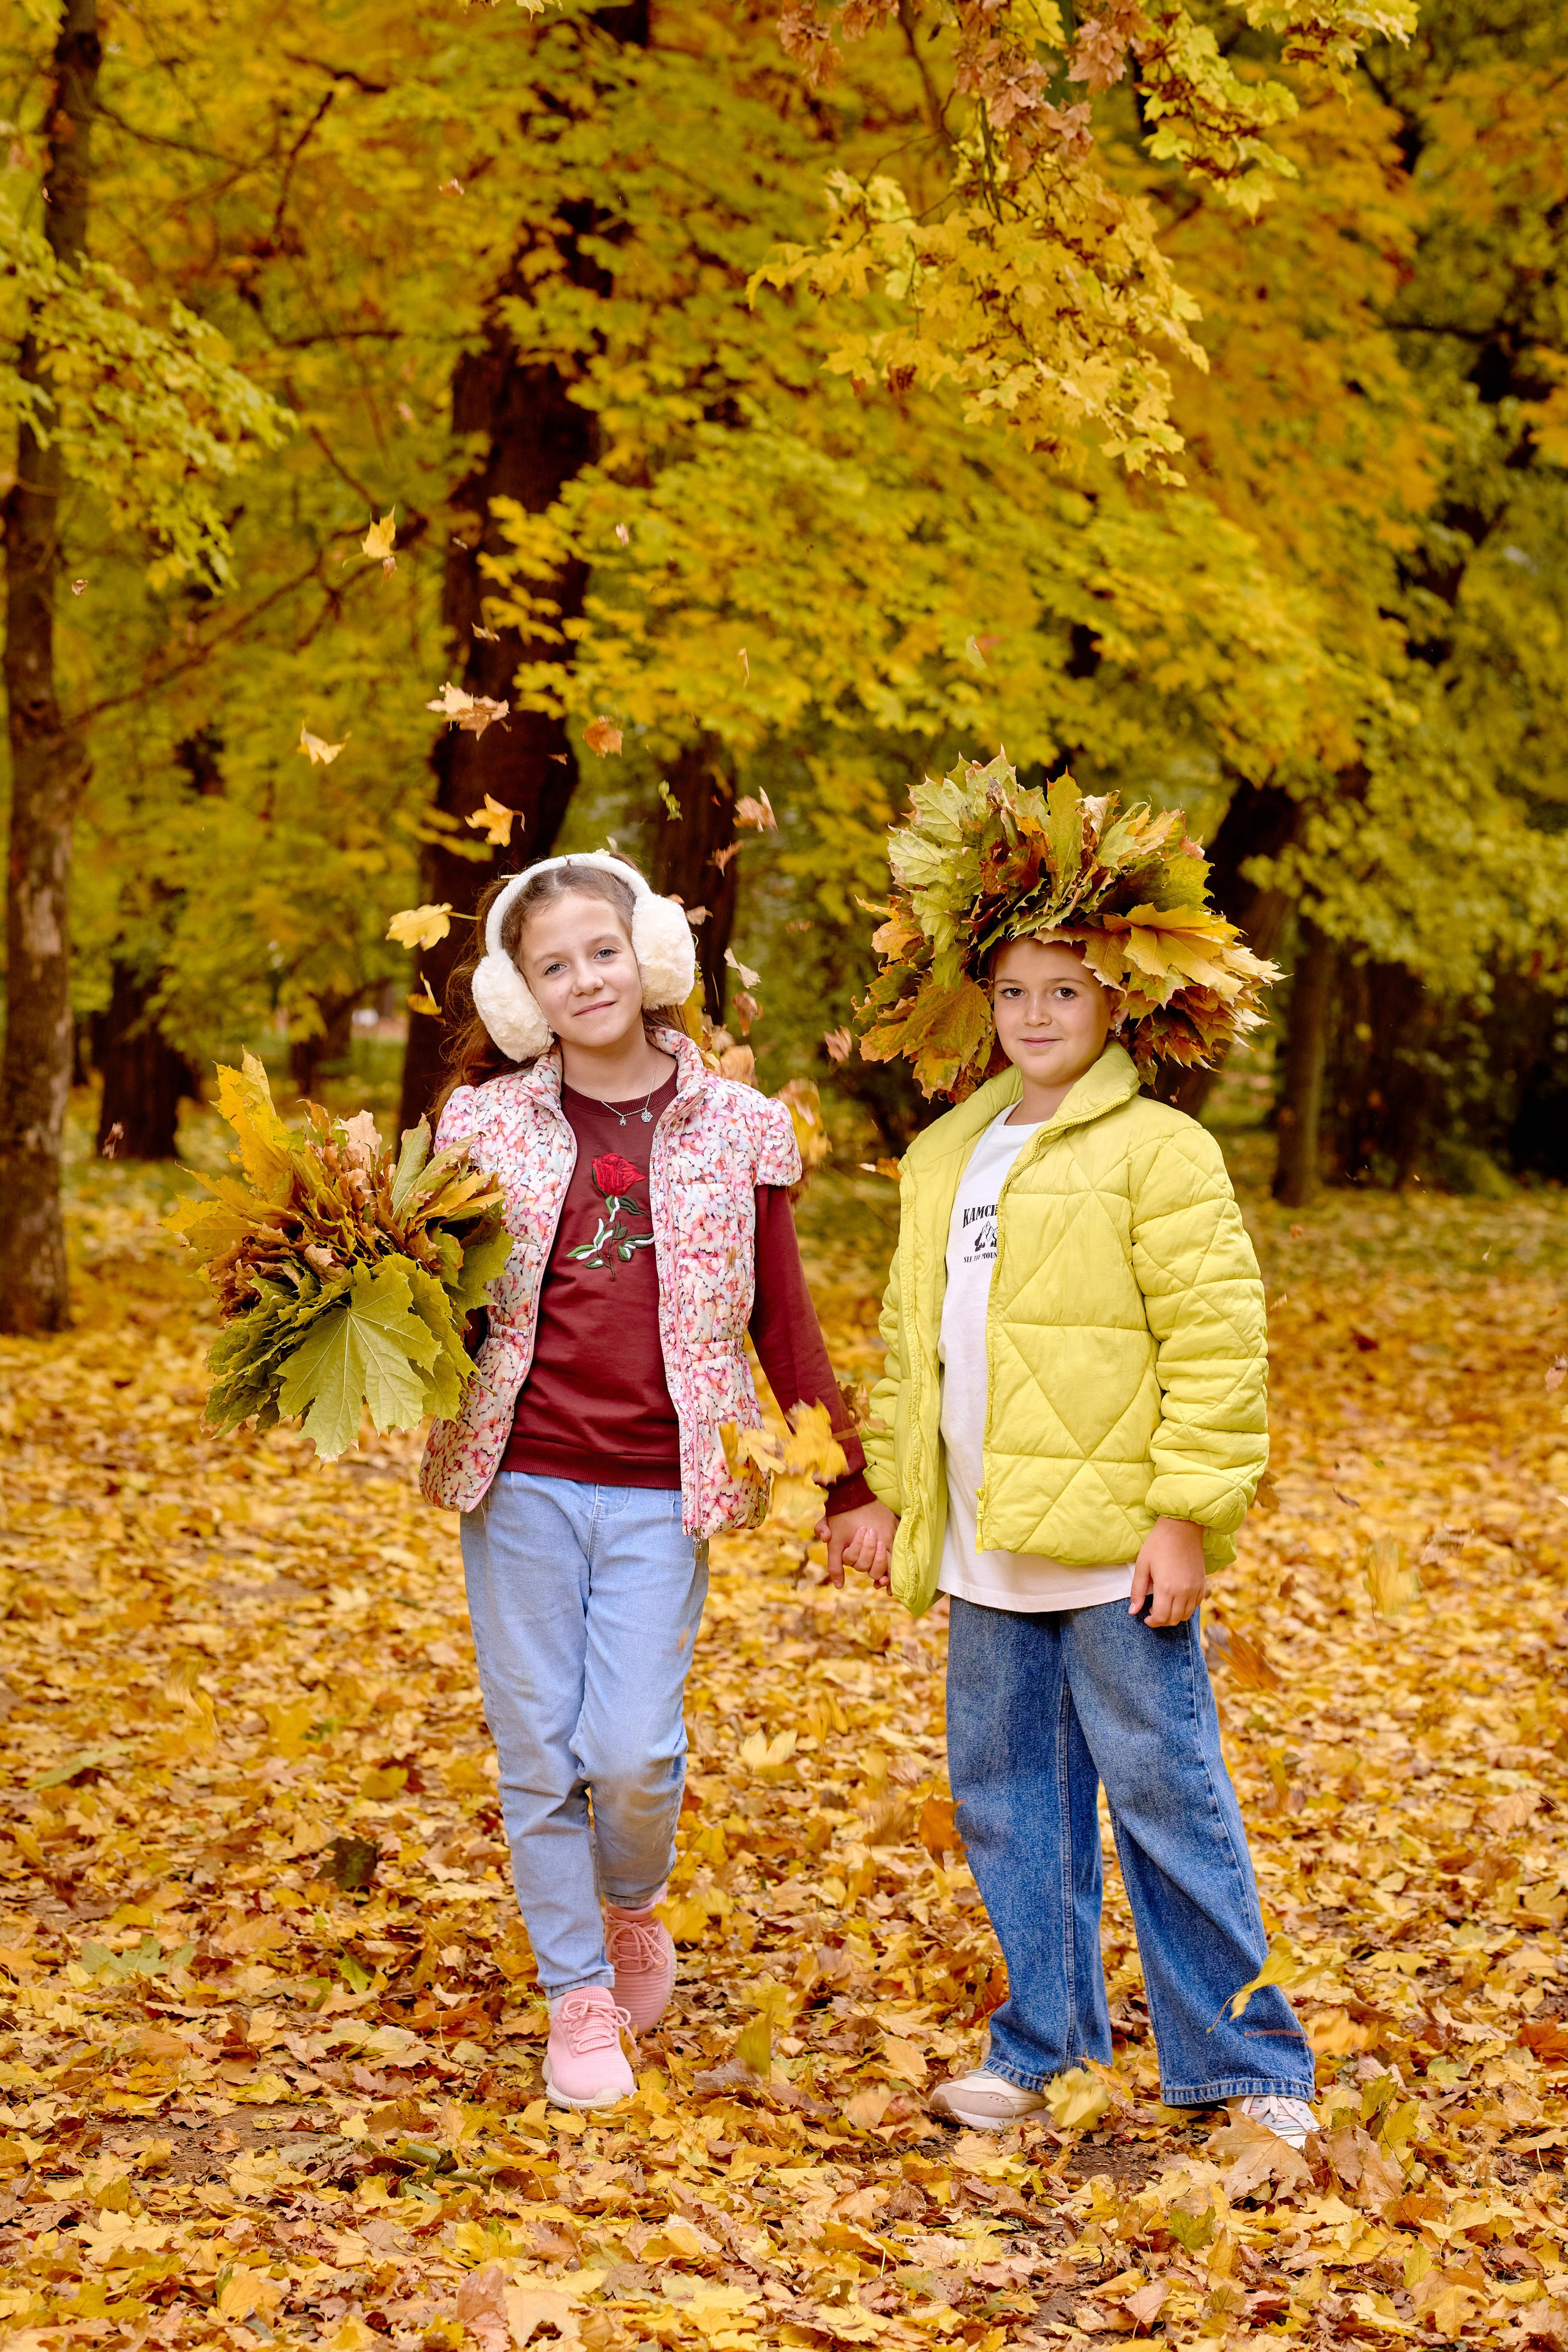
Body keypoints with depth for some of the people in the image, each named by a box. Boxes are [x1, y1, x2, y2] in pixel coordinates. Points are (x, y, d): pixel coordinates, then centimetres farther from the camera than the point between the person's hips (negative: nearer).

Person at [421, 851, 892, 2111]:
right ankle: (577, 1996, 19)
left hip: (661, 1493, -1)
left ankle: (633, 1910, 24)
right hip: (520, 1482, 1)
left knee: (635, 1751, -8)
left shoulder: (735, 1131, 4)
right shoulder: (486, 1122, 4)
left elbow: (783, 1323, 9)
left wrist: (850, 1485, 10)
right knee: (539, 1749, 3)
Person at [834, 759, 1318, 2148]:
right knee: (1006, 1796, 13)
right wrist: (890, 1493, 17)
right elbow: (912, 1340, 21)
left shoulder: (1159, 1152, -8)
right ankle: (1046, 2044, 27)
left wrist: (1186, 1514, -16)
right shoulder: (944, 1158, 14)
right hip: (988, 1551, 7)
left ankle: (1247, 2064, 10)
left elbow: (1219, 1342, -12)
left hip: (1117, 1547, -7)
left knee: (1166, 1797, -1)